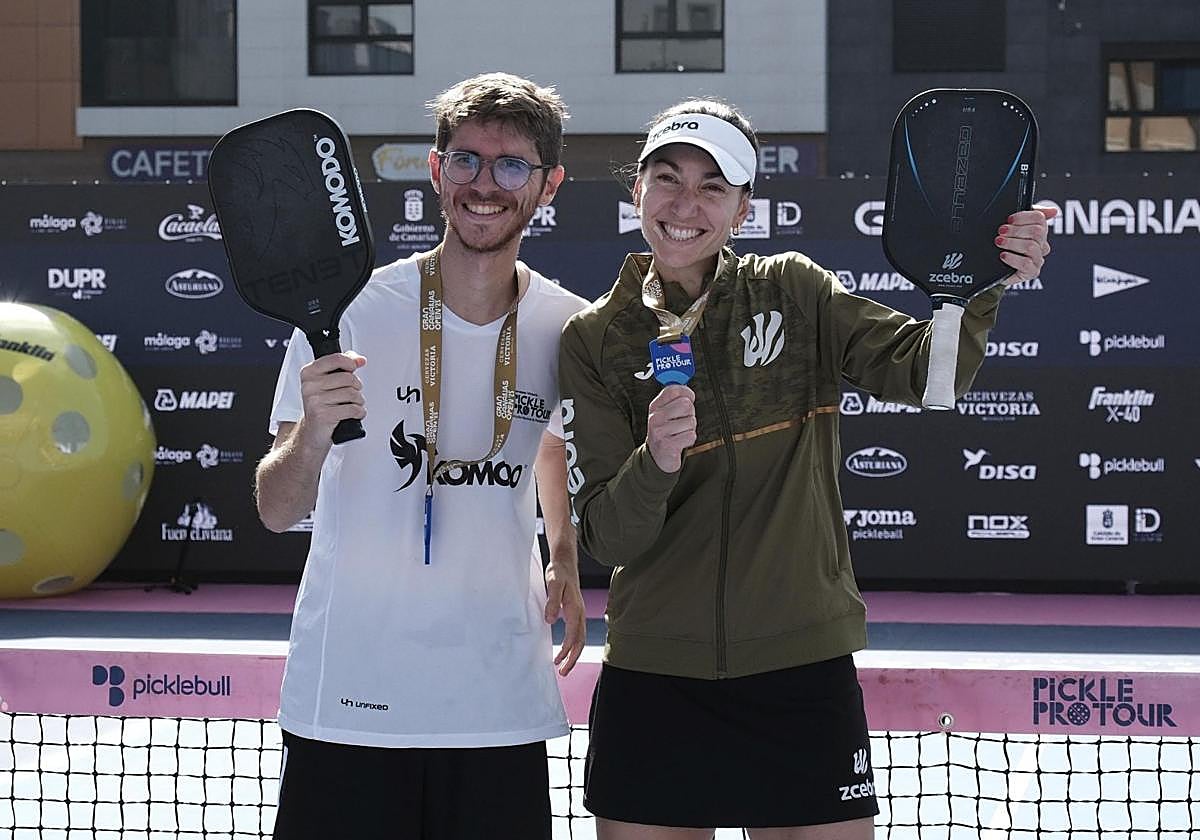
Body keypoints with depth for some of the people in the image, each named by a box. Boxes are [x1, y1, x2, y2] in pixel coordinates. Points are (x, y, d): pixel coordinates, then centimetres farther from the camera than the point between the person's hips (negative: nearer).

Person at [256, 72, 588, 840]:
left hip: (502, 706, 3)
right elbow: (277, 512, -11)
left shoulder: (570, 329, 1)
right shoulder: (348, 310, -8)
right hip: (348, 700, -3)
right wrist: (314, 432, -29)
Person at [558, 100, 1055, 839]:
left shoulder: (795, 294, 2)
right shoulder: (595, 340, 0)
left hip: (803, 672, 0)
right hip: (655, 682, 0)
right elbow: (605, 537, -5)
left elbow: (923, 370, -8)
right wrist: (654, 462, -25)